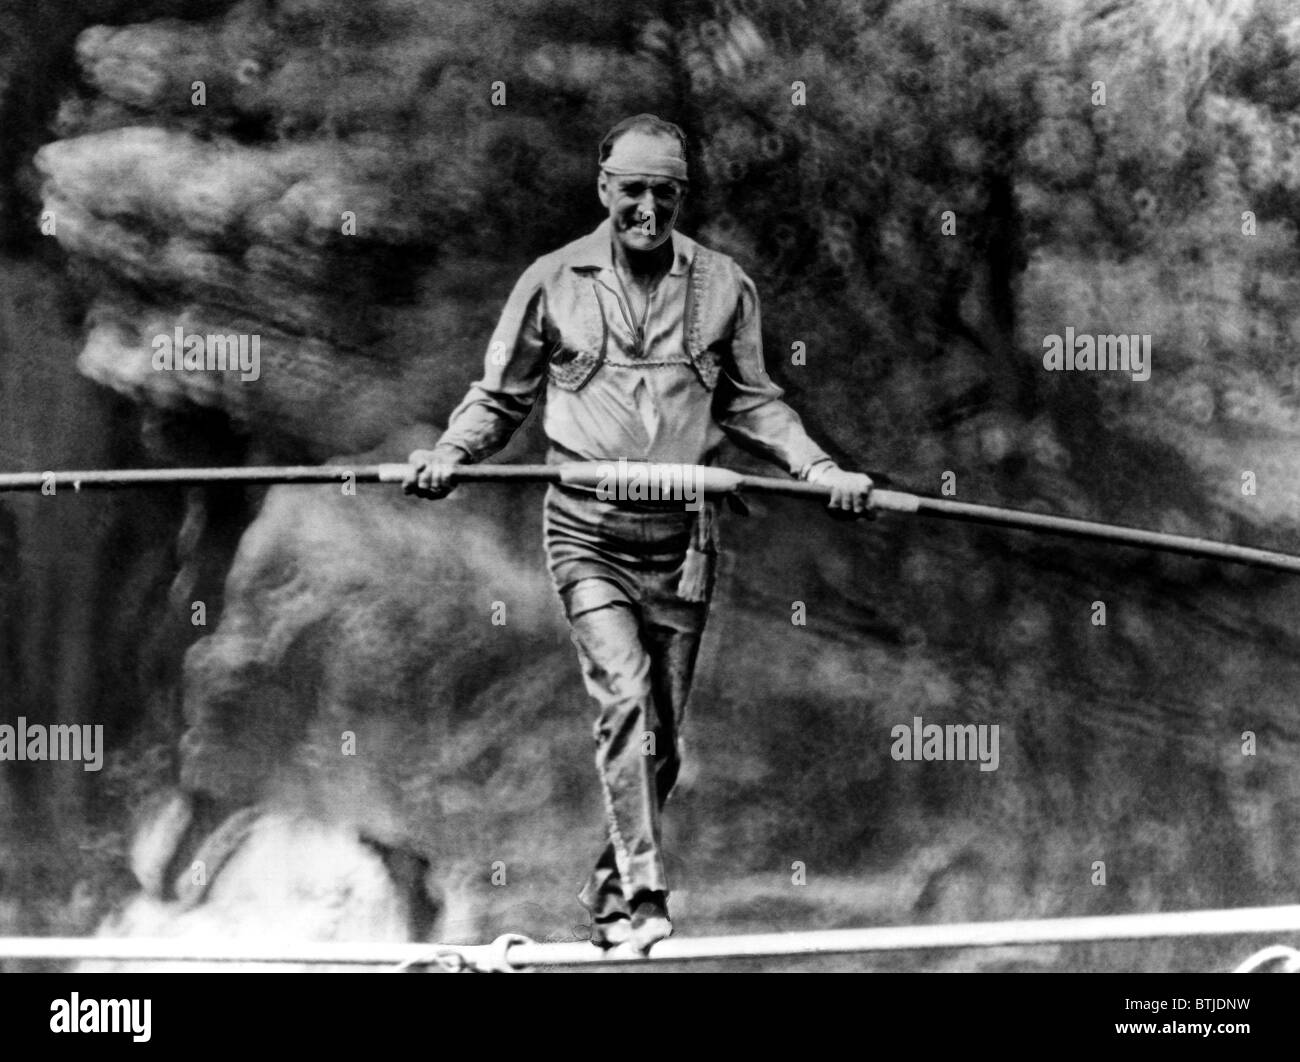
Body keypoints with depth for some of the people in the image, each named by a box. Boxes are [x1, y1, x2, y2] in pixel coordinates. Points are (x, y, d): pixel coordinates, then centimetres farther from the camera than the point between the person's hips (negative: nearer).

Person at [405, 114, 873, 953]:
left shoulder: (723, 287, 6)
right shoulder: (554, 283, 2)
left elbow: (752, 405, 15)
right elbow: (501, 399, 11)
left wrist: (817, 467, 0)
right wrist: (449, 453, -7)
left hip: (681, 536, 2)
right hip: (589, 532, -2)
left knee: (662, 736, 7)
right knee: (624, 697, -20)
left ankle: (612, 887, 26)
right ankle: (645, 896, -20)